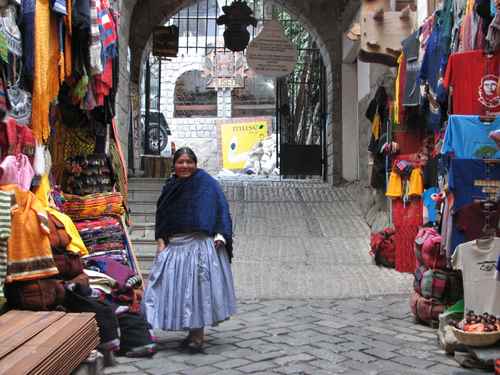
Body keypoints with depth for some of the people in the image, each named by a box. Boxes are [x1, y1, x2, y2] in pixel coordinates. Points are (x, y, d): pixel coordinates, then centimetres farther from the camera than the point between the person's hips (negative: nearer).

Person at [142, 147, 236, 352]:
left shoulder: (206, 183, -1)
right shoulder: (170, 187, 14)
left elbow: (221, 208, -6)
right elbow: (161, 216, 16)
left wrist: (220, 235, -16)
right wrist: (161, 241, 5)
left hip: (200, 244, -5)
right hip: (174, 245, 6)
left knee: (198, 287, -4)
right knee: (176, 287, 5)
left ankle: (198, 335, 4)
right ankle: (193, 333, 16)